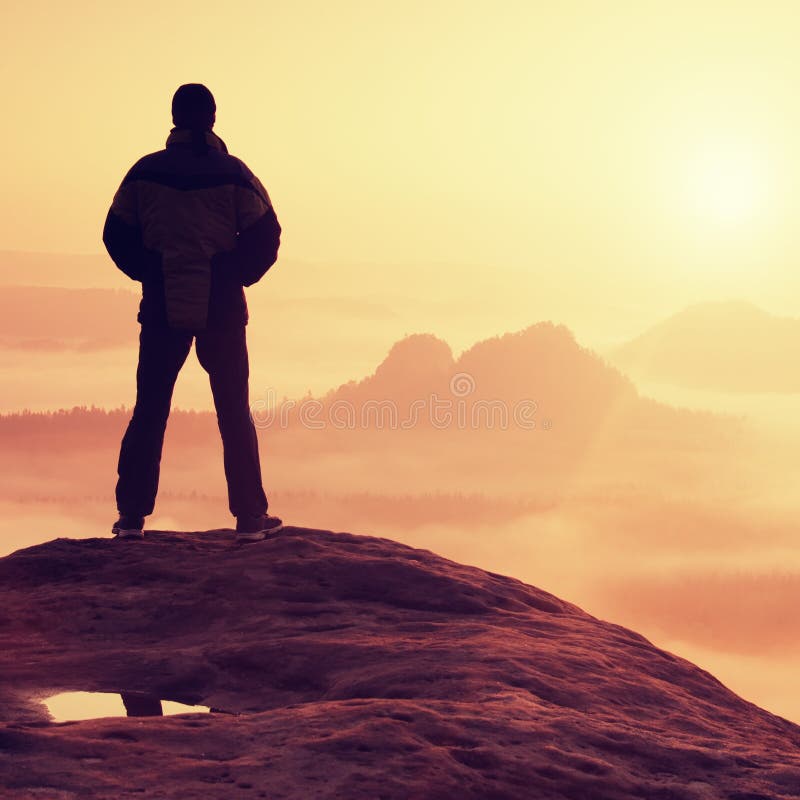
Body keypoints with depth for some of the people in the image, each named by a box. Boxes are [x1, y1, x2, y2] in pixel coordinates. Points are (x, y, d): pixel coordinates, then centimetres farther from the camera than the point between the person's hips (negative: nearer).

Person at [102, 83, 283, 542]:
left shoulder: (144, 173, 0)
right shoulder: (232, 173, -4)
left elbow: (117, 235, 2)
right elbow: (266, 235, -6)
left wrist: (150, 274, 12)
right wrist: (236, 276, 7)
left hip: (162, 306, 1)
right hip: (222, 307, -1)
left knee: (149, 411, 7)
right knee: (234, 412, 6)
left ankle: (131, 516, 2)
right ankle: (250, 516, 4)